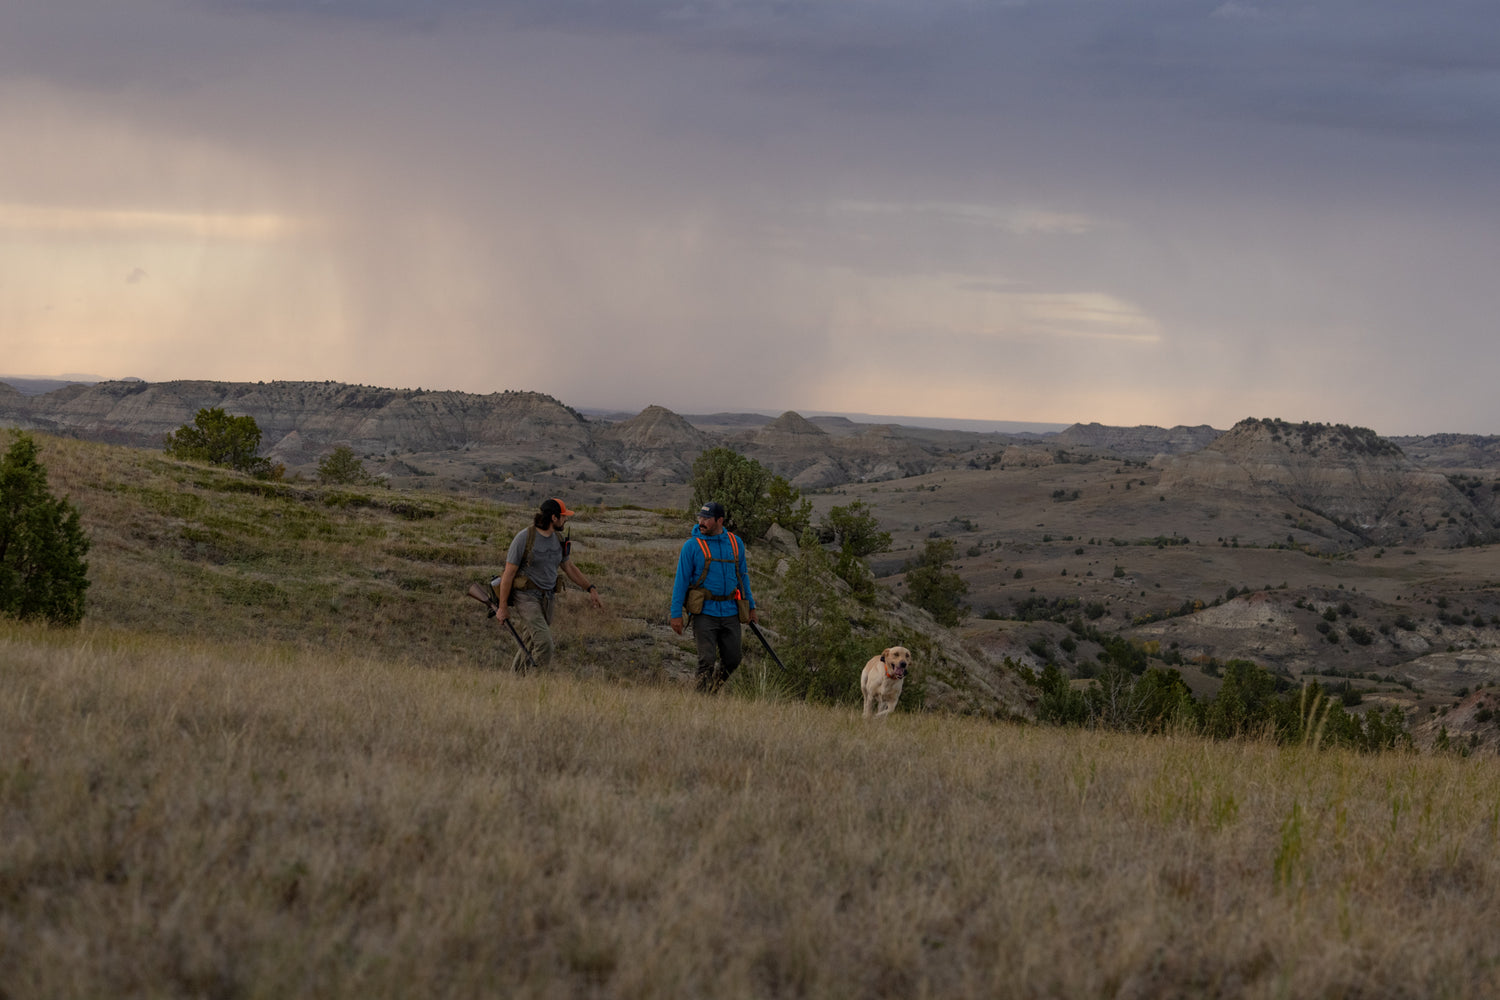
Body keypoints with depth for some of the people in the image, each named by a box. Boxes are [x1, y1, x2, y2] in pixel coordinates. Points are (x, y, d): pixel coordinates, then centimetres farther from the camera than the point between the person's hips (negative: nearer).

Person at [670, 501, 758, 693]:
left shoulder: (735, 544, 9)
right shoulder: (692, 546, -3)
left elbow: (742, 576, 19)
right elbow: (681, 581, -3)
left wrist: (751, 607, 18)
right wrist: (676, 614, -8)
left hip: (730, 612, 4)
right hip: (705, 612, -4)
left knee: (733, 659, 7)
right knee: (706, 660, -9)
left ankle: (713, 690, 31)